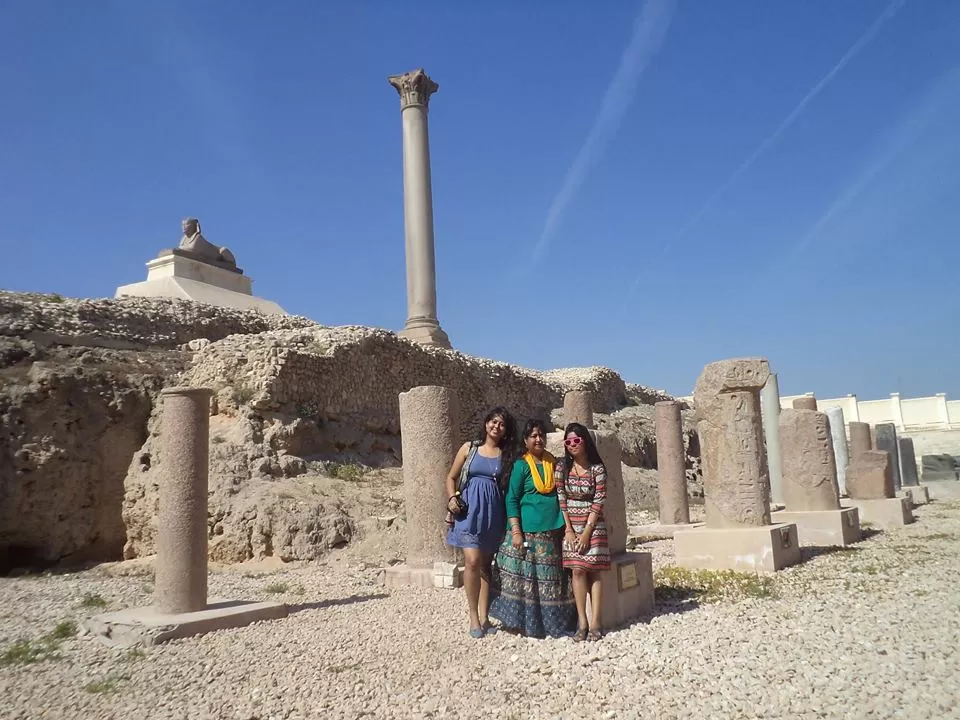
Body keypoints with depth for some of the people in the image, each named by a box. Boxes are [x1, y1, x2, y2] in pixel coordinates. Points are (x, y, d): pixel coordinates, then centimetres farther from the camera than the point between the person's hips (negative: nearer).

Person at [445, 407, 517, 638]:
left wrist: (513, 521, -4)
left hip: (493, 512, 2)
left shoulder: (507, 455, 7)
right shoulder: (469, 448, 6)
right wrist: (452, 498, -5)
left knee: (486, 564, 9)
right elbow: (451, 477, 11)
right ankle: (473, 616, -1)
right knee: (472, 561, -13)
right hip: (469, 509, -2)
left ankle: (484, 616, 17)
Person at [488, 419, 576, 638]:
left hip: (553, 532, 5)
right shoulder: (521, 465, -3)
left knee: (551, 579, 10)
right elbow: (511, 500, -6)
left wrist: (565, 527, 12)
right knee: (524, 577, -4)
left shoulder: (554, 463, 12)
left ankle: (552, 623, 20)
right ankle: (520, 622, 8)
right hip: (528, 531, -5)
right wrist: (516, 531, -13)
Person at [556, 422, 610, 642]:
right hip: (571, 526, 2)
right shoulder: (562, 468, 2)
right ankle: (582, 622, 0)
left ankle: (595, 622, 0)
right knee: (578, 570, -4)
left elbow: (598, 502, -8)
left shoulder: (597, 469, -5)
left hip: (593, 526, -2)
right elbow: (561, 501, 0)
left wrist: (587, 531, -12)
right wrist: (569, 530, -6)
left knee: (593, 570, -3)